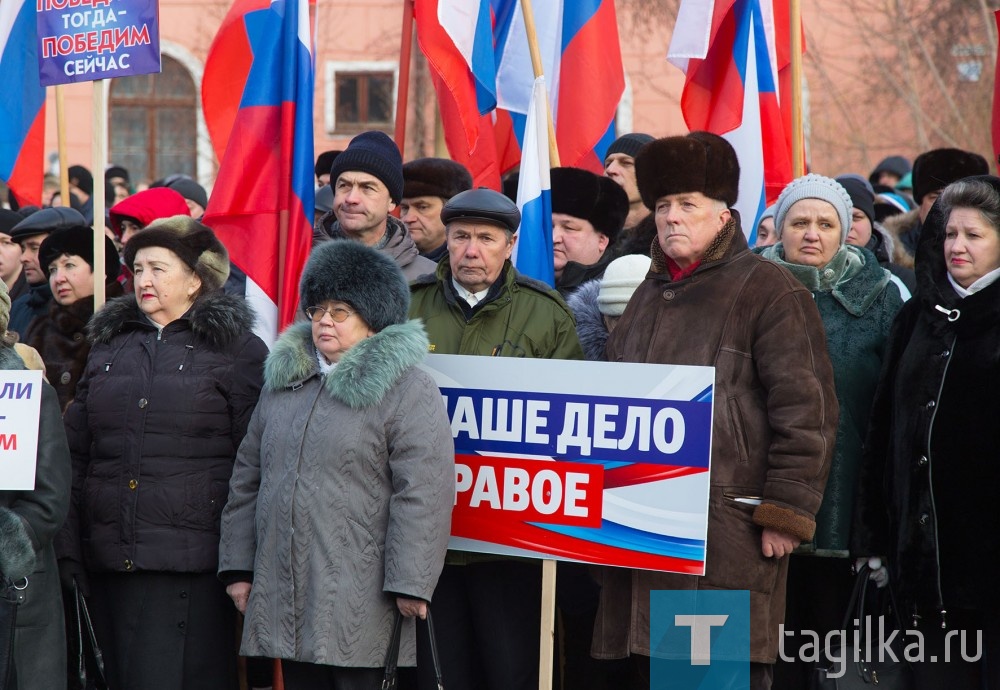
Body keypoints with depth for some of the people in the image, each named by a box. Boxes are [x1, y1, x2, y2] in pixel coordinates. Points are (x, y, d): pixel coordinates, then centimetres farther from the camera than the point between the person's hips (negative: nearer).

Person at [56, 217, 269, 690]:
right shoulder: (108, 345, 17)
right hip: (110, 559, 5)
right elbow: (76, 456, 16)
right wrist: (68, 552, 8)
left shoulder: (235, 350, 2)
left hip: (192, 565, -5)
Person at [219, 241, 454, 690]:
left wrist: (409, 584, -17)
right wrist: (238, 566, 16)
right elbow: (247, 479, 21)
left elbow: (423, 494, -12)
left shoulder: (408, 391, -5)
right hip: (283, 598, 6)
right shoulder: (283, 383, 17)